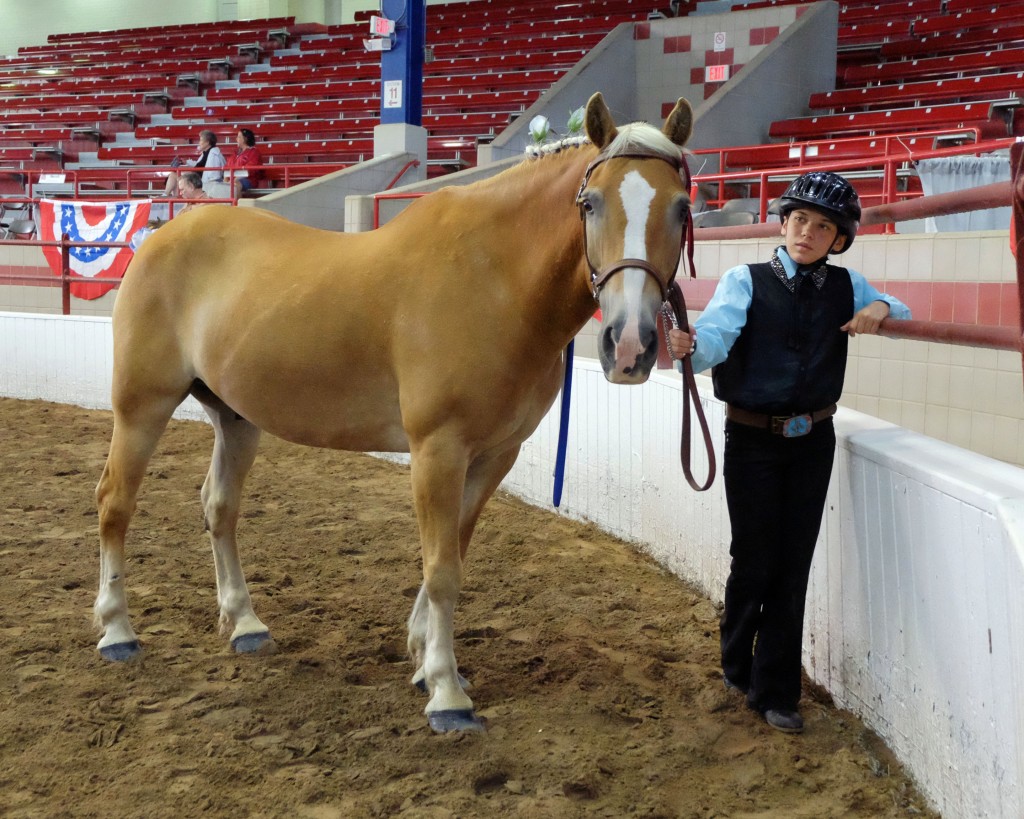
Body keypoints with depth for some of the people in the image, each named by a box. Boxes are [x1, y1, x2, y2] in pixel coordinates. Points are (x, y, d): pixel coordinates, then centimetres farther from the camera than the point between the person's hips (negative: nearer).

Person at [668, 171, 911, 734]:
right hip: (752, 439, -3)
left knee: (793, 562, 4)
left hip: (813, 440, 3)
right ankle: (737, 667, 31)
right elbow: (717, 334, -24)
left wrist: (881, 309, -5)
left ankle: (775, 691, 17)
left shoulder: (846, 286, 4)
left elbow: (904, 314, 19)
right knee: (754, 558, 3)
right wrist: (686, 346, -48)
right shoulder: (746, 281, -7)